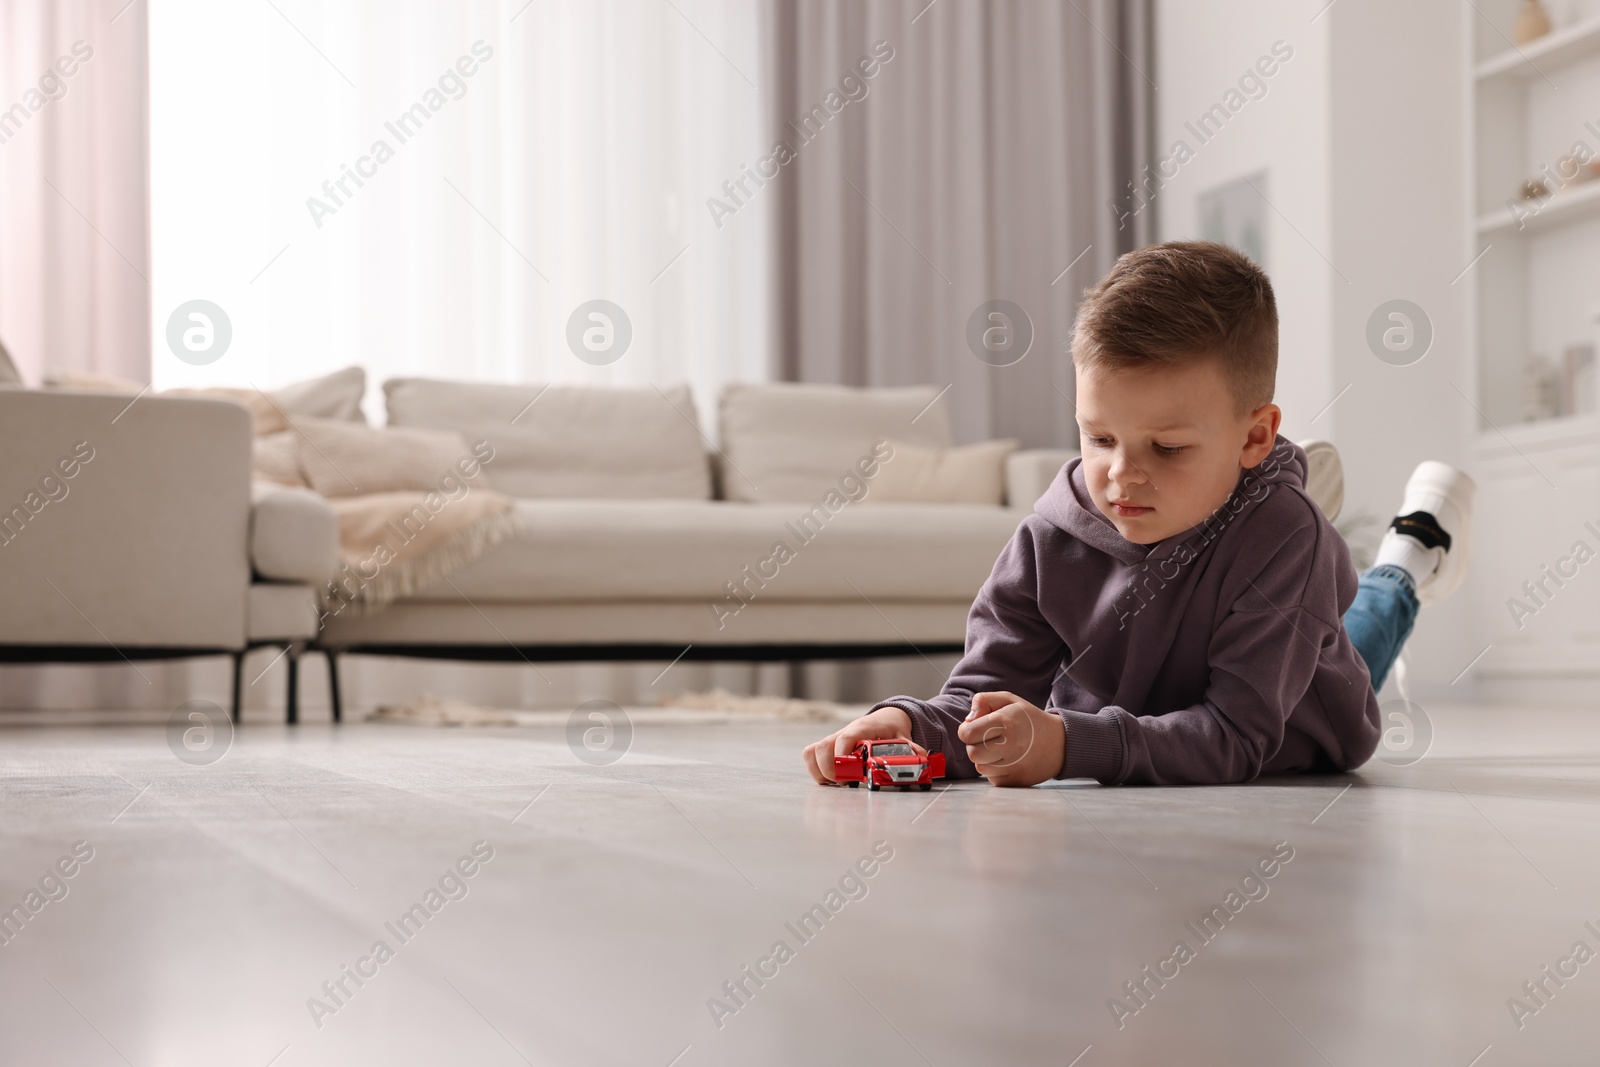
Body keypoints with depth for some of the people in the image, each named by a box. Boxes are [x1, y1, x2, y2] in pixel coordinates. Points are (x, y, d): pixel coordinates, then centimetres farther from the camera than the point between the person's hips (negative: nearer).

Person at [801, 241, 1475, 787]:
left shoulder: (1280, 540, -46)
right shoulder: (1051, 541, -36)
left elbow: (1239, 734, -51)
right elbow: (985, 696, -35)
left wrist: (1068, 745, -65)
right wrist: (912, 726, -59)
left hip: (1297, 755, -2)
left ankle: (1409, 558, 56)